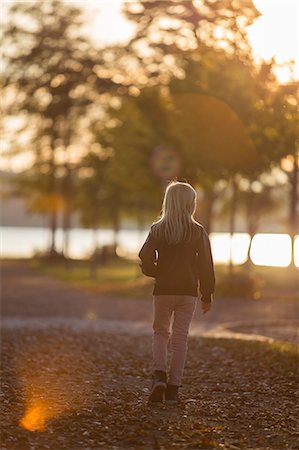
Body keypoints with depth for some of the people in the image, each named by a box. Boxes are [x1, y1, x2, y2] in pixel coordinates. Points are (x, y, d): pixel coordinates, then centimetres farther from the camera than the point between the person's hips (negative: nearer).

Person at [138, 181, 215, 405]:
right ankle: (173, 388, 5)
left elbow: (145, 260, -9)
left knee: (161, 332, 15)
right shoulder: (198, 232, -4)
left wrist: (159, 274, 9)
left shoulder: (157, 230, -2)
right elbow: (206, 266, -3)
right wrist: (207, 294, 6)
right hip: (188, 292, -1)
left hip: (163, 291, 1)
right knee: (180, 338, 6)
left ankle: (159, 376, -6)